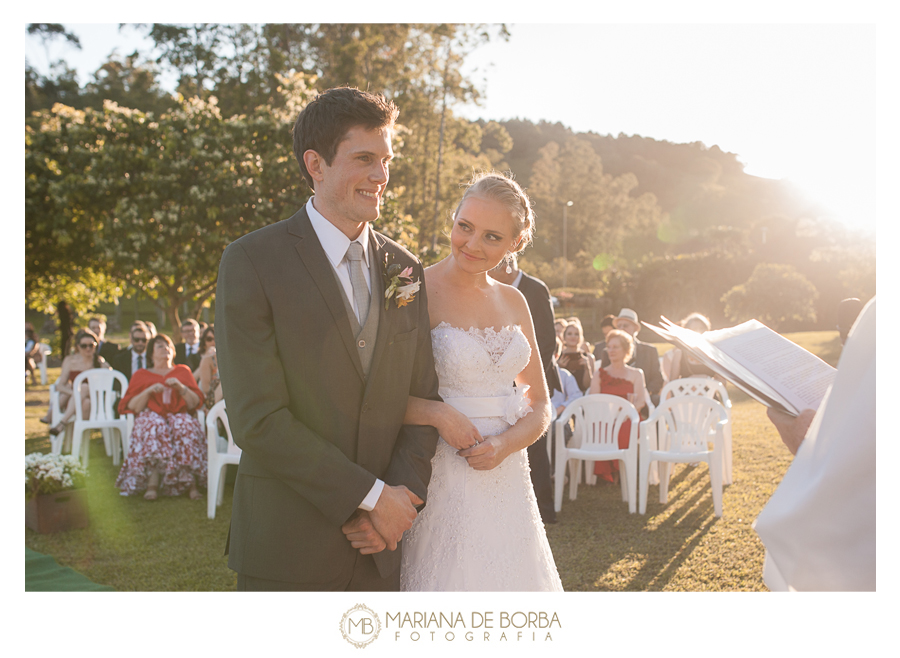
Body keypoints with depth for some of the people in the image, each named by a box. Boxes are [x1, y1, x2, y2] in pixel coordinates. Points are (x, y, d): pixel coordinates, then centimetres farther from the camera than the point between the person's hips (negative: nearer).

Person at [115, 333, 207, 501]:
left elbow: (196, 403, 12)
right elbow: (131, 407, 8)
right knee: (155, 427, -38)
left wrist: (181, 388, -4)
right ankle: (152, 483, -42)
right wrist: (149, 391, -6)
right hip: (151, 417, 0)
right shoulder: (141, 375, 22)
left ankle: (190, 482, -39)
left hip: (179, 416, 1)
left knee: (185, 426, -36)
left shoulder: (183, 371, 24)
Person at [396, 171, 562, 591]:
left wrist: (505, 444, -7)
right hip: (441, 478, -5)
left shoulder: (513, 301, 7)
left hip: (506, 475, 5)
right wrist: (436, 413, -22)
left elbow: (540, 405, 11)